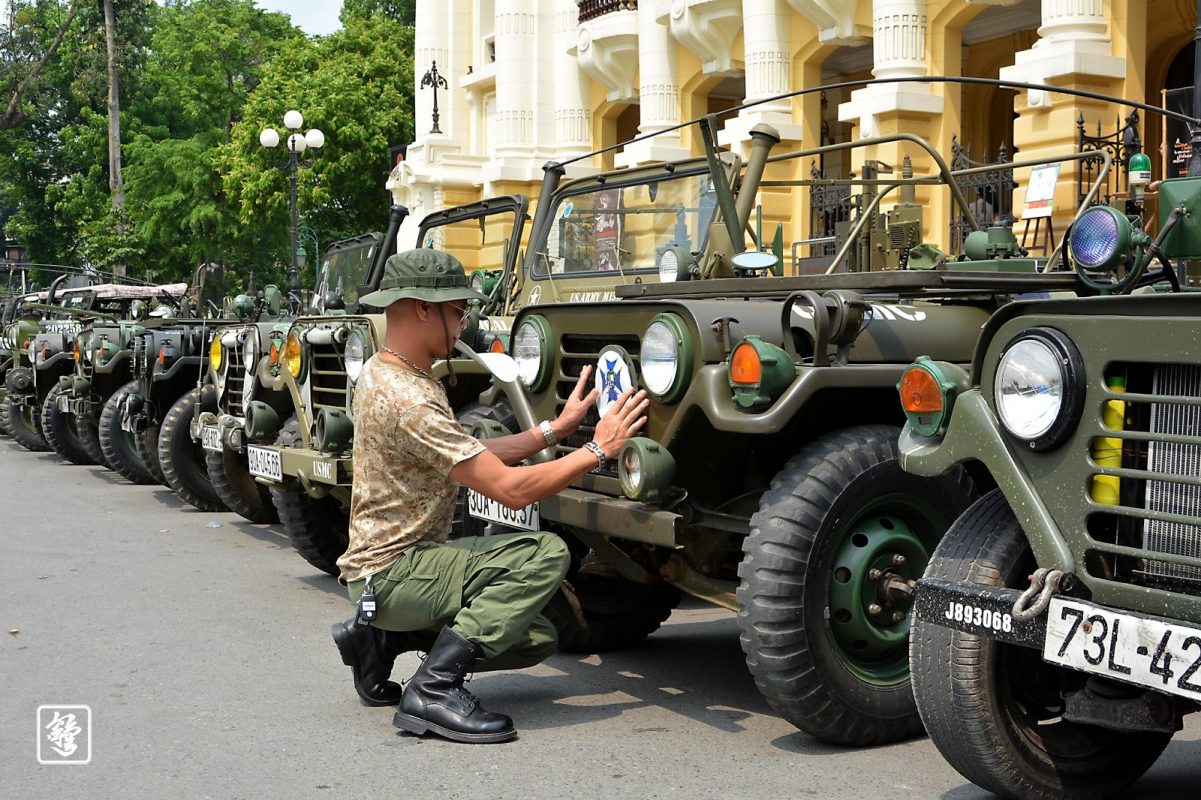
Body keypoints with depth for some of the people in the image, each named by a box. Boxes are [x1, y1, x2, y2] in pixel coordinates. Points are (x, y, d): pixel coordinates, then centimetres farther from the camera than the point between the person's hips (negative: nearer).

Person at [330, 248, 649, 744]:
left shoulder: (384, 373, 8)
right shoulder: (406, 398, -24)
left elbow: (473, 456, 13)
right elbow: (510, 489, -26)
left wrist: (557, 428, 8)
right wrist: (599, 448, -17)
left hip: (406, 557, 10)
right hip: (392, 572, -10)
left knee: (536, 639, 8)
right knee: (544, 555, -23)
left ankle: (383, 639, 12)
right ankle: (433, 689, -19)